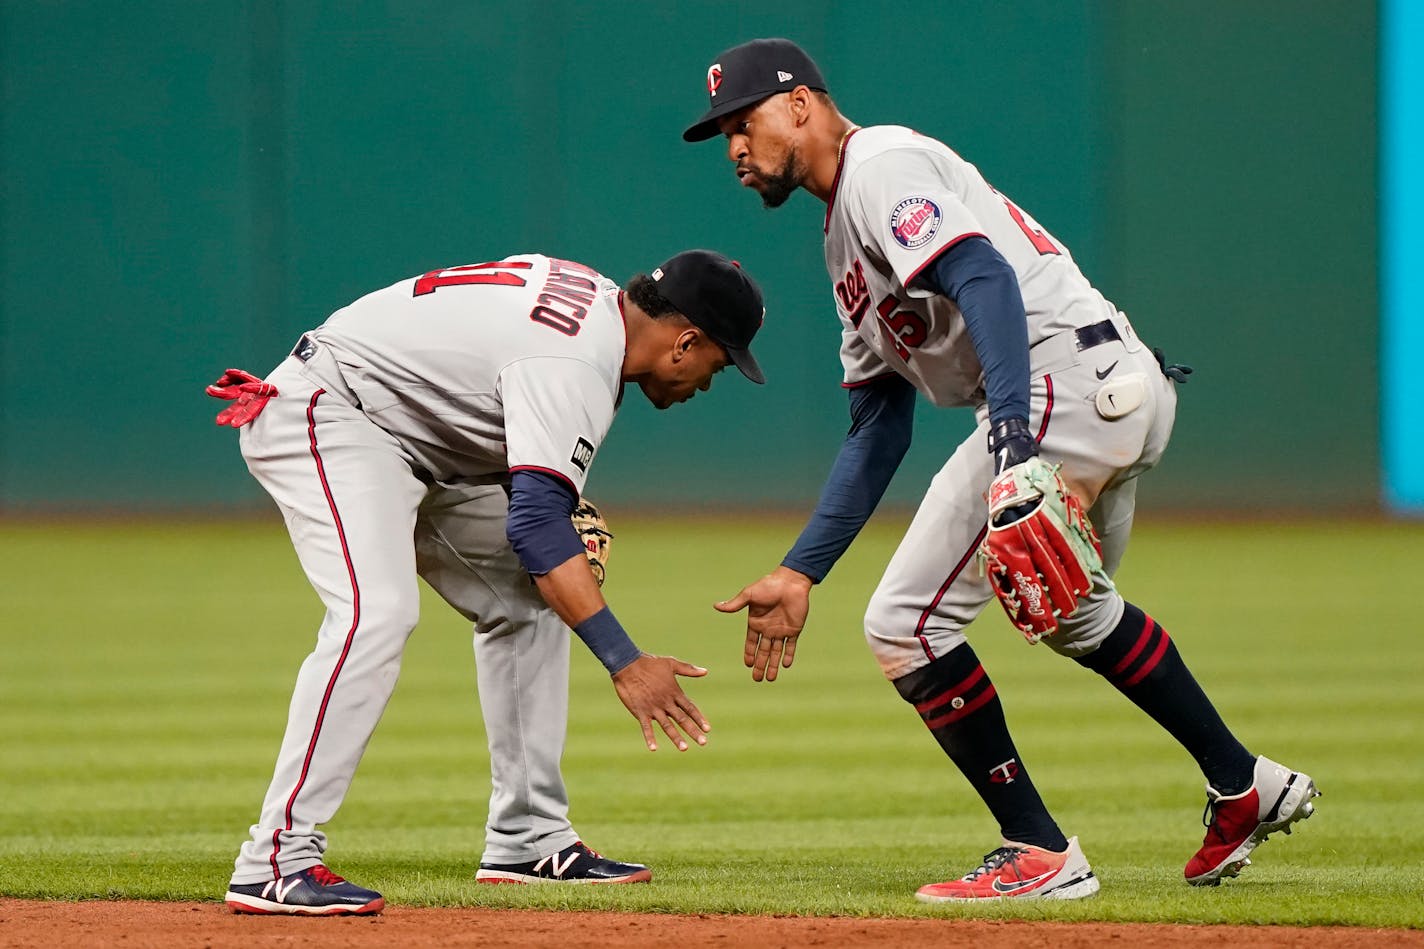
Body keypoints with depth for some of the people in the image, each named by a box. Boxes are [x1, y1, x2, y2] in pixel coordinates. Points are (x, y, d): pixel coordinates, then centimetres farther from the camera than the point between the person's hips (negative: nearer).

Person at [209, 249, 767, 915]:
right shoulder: (577, 364, -26)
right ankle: (278, 861, -34)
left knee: (526, 600, 10)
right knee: (377, 611, -29)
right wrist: (625, 662, -40)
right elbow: (536, 524, -35)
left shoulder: (600, 302, 5)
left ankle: (528, 841, 11)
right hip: (326, 414, -11)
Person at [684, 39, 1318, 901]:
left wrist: (1013, 430, -36)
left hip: (1066, 379, -11)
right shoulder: (847, 235, 26)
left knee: (908, 621, -7)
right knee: (1076, 611, 33)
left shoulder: (882, 165, -5)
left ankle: (1041, 854, -3)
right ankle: (1246, 788, 41)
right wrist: (801, 572, 21)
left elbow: (985, 279, -22)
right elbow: (878, 428, 26)